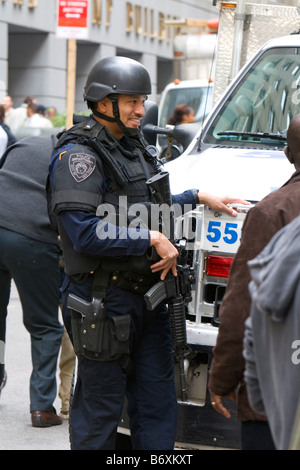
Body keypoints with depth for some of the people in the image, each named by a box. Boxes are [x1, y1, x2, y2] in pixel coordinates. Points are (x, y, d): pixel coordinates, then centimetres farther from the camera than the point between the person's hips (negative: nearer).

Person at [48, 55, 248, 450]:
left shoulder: (134, 147, 16)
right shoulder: (79, 155, -12)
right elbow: (84, 233, -21)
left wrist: (198, 197, 22)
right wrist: (151, 239, -18)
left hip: (147, 295, 8)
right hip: (103, 302, -8)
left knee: (157, 402, 10)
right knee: (100, 406, 0)